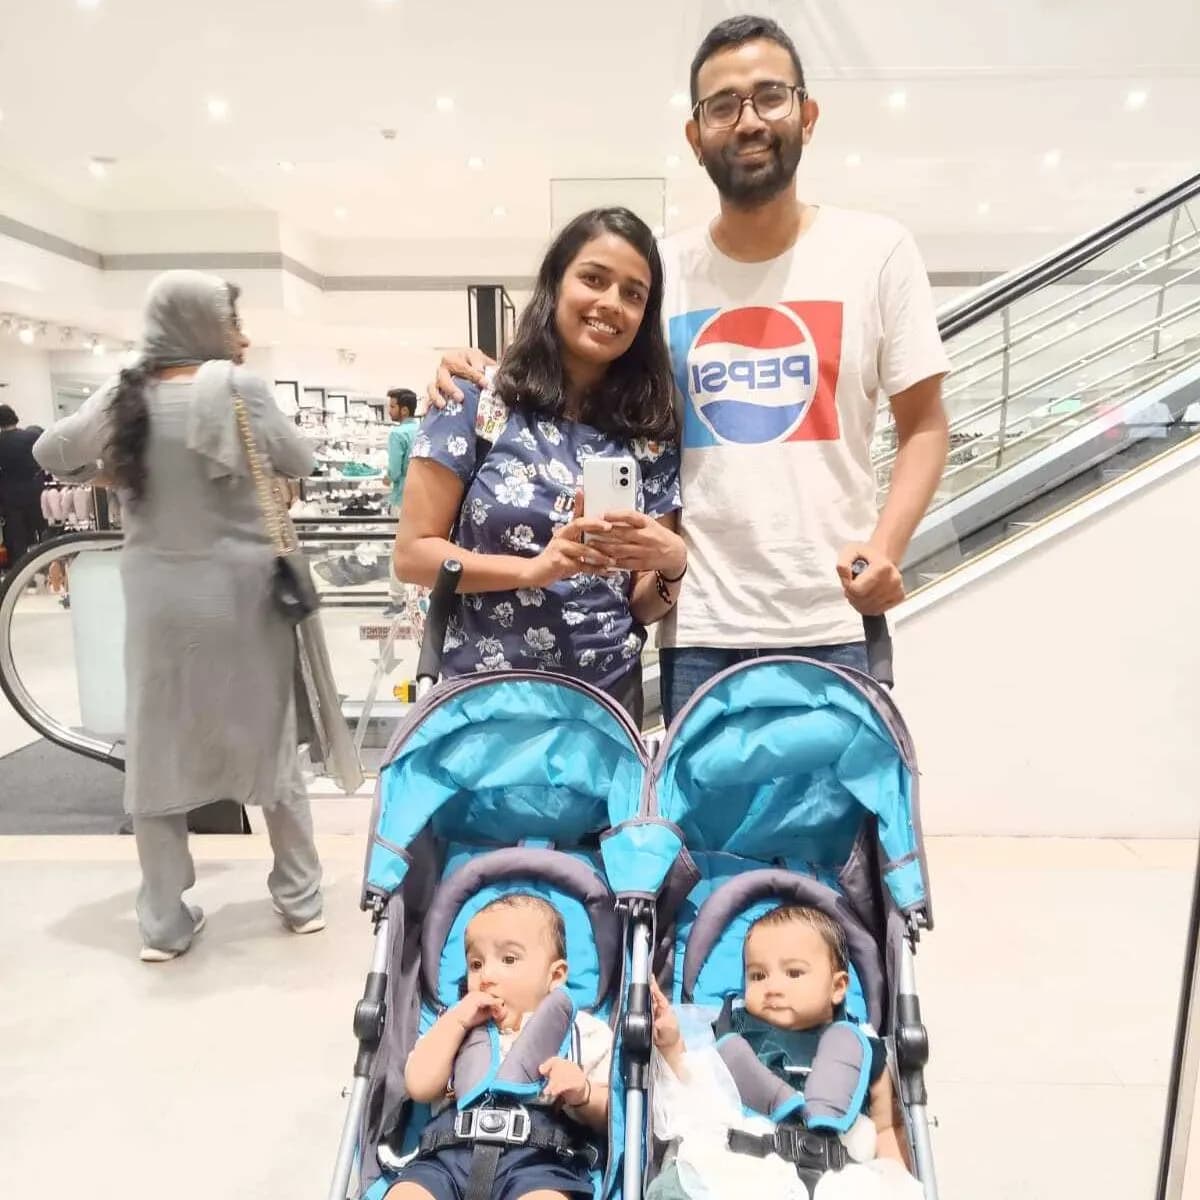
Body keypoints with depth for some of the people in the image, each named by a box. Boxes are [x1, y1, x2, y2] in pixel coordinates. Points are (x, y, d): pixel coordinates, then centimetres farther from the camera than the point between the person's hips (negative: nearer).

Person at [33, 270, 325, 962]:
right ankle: (301, 899, 21)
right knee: (271, 743, 10)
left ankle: (164, 924, 19)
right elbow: (300, 463, -2)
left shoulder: (122, 398, 2)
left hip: (158, 598, 3)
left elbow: (51, 454, 13)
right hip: (241, 593, -3)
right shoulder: (235, 388, -10)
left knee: (159, 752, 11)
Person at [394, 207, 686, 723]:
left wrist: (673, 565, -17)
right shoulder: (476, 400, -6)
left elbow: (643, 606, 3)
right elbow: (413, 552, -7)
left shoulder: (651, 437, 2)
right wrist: (534, 568, -20)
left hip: (608, 700, 3)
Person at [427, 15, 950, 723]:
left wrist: (888, 542, -12)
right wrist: (487, 374, -6)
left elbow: (924, 424, 5)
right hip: (699, 629, 1)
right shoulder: (660, 270, 7)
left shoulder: (877, 250, 5)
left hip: (834, 626, 0)